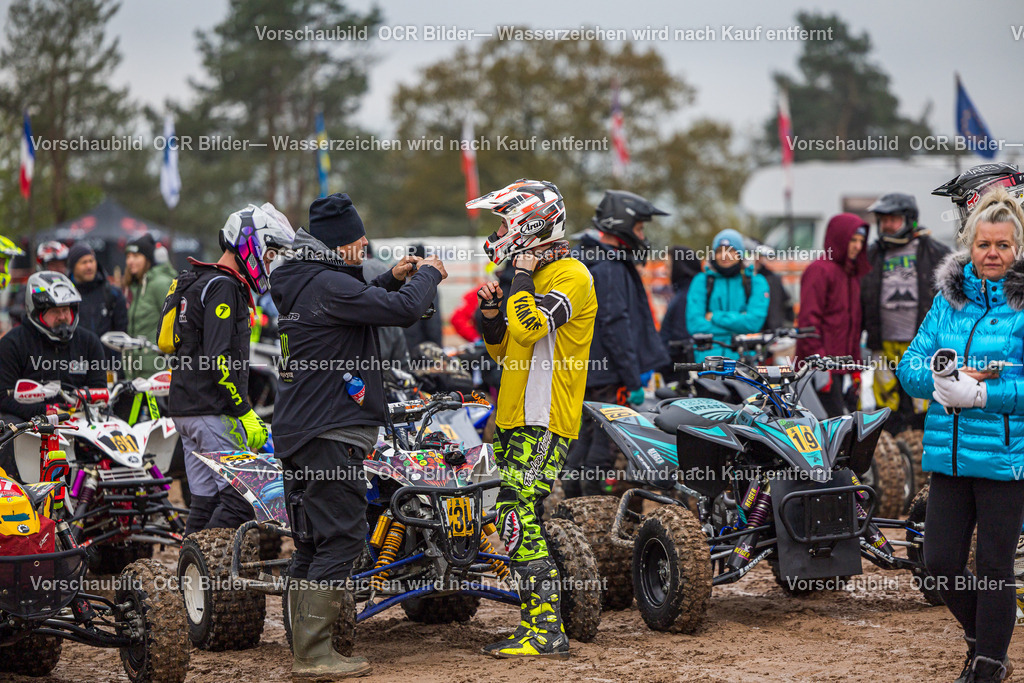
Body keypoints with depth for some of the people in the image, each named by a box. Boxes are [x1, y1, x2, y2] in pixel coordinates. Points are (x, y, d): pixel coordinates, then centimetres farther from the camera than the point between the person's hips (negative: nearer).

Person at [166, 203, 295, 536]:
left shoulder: (198, 282, 20)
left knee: (206, 501, 10)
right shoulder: (223, 287, -12)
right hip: (213, 411, -10)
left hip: (185, 408, 10)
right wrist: (245, 413, -19)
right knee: (241, 497, -11)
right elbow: (217, 358, -21)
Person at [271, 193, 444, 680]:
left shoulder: (300, 283, 15)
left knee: (312, 542, 13)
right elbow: (403, 310, -21)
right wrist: (427, 274, -2)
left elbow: (356, 302, 33)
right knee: (341, 539, -7)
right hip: (330, 435, -10)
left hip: (296, 433, 10)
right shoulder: (328, 284, -16)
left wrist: (392, 279, 19)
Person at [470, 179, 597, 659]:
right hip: (516, 419, 10)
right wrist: (491, 312, 8)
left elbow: (530, 327, -26)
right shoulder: (533, 278, 20)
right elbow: (505, 350, 25)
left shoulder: (570, 275, -10)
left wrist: (521, 276, -15)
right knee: (522, 522, 10)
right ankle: (537, 627, 15)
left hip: (542, 421, -10)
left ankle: (547, 632, -13)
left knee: (518, 518, -14)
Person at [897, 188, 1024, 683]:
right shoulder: (947, 299, 9)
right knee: (940, 562, 7)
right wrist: (947, 377, -11)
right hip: (949, 454, 5)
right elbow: (910, 368, 7)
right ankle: (981, 636, 33)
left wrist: (983, 394, -21)